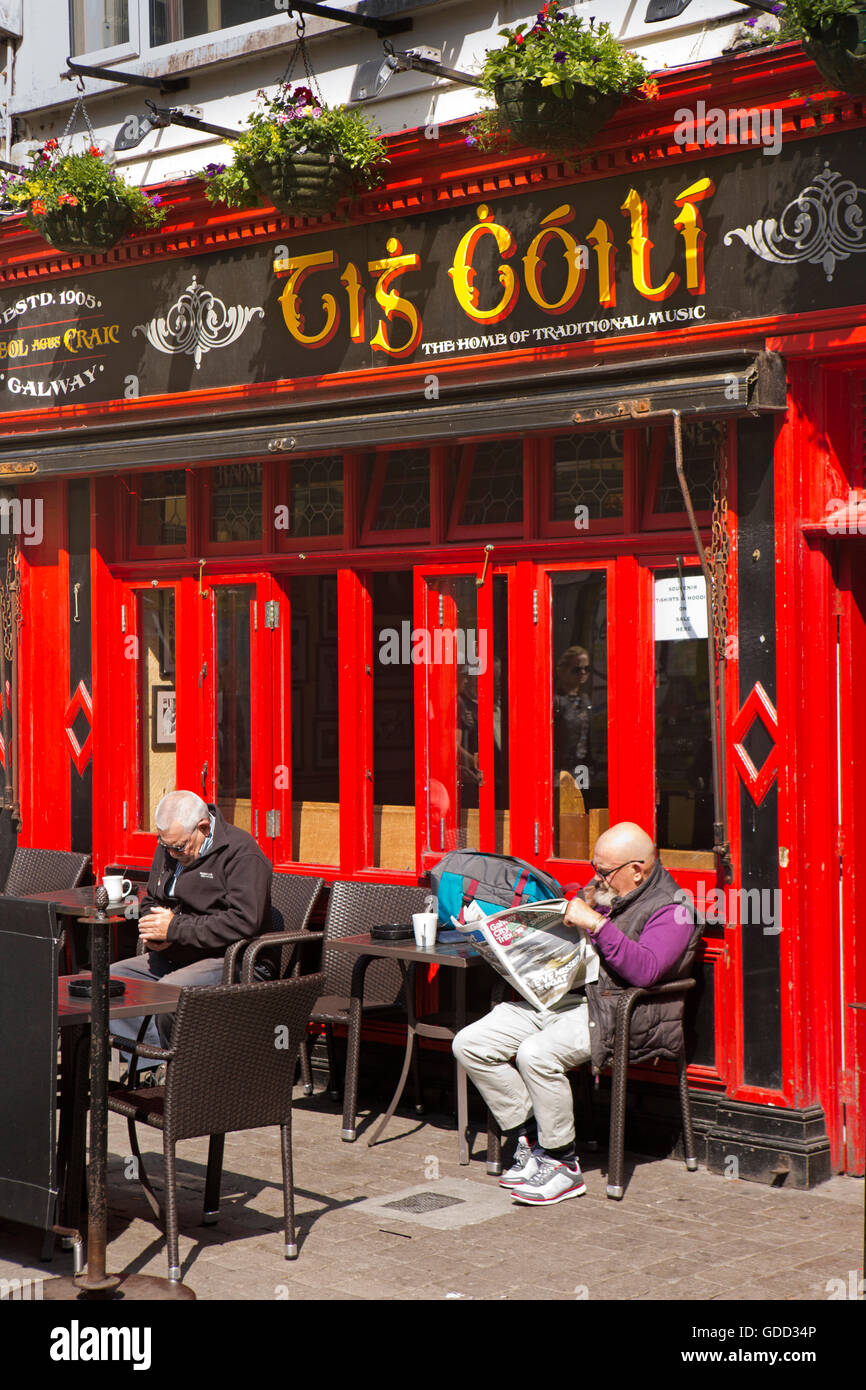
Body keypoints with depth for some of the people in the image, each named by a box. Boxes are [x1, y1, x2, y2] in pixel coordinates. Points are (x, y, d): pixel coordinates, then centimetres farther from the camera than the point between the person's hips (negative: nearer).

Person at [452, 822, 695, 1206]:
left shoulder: (670, 911, -5)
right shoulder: (600, 893, 19)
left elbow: (644, 970, -22)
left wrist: (596, 924, -24)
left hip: (615, 1013, -9)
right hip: (559, 997, 9)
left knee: (536, 1053, -34)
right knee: (470, 1044, -6)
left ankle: (563, 1164, -16)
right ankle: (529, 1139, 4)